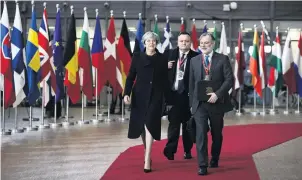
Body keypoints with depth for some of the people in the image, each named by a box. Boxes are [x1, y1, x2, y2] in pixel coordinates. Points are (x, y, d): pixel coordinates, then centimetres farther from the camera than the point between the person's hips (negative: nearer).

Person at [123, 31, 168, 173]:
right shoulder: (137, 56, 4)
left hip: (156, 96, -2)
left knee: (150, 125, -11)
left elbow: (165, 80, 3)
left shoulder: (162, 59, 3)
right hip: (140, 95, 2)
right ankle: (147, 153, 30)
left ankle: (147, 160, -11)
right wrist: (126, 93, -8)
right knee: (141, 125, 9)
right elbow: (130, 76, 2)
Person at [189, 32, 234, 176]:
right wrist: (191, 103, 7)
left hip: (216, 102, -1)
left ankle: (214, 159, 33)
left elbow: (229, 80, -7)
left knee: (217, 134, 13)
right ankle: (202, 166, -9)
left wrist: (217, 94, -18)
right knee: (201, 134, -10)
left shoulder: (222, 59, 0)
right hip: (199, 103, 1)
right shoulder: (194, 60, 8)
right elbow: (191, 83, 10)